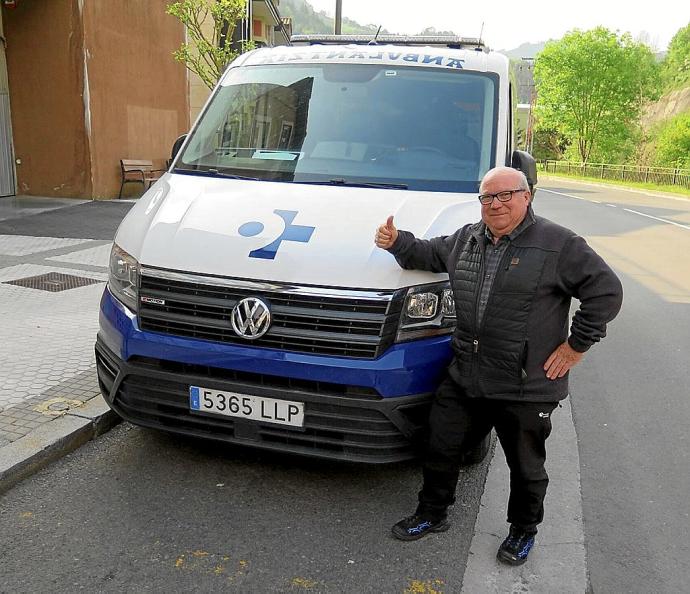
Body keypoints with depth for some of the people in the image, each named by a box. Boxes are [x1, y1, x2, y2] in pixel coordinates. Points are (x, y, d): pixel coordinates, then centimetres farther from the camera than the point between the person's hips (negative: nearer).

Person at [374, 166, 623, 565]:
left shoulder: (559, 244, -10)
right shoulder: (466, 240, 8)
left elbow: (606, 290, -10)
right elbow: (428, 254, 23)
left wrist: (577, 343, -11)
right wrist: (397, 242, 4)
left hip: (527, 388, -4)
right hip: (463, 380, 5)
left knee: (526, 466, 15)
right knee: (441, 449, 14)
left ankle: (524, 530, 40)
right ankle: (432, 514, 37)